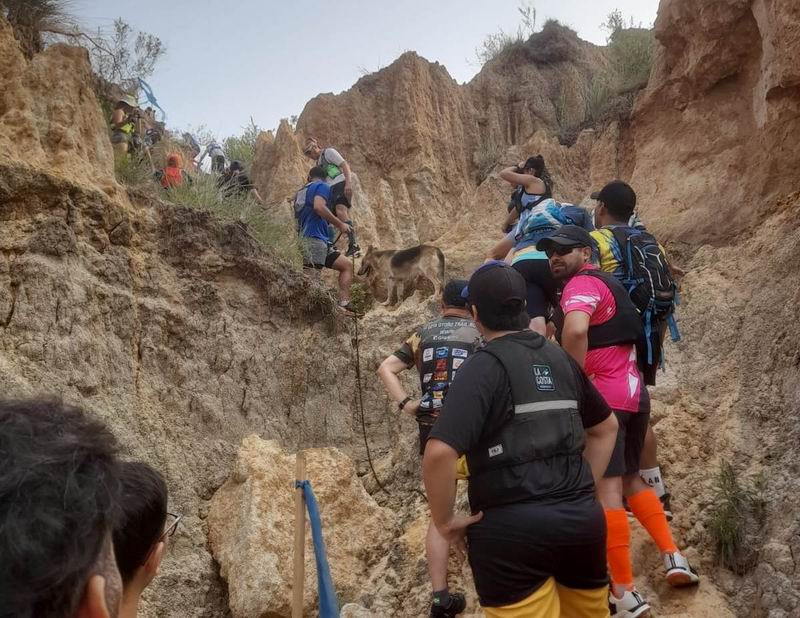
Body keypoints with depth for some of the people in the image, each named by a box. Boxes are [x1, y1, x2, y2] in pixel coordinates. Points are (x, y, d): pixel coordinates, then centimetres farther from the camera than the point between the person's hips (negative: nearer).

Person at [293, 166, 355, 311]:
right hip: (315, 240, -8)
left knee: (347, 265, 11)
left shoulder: (300, 192, 26)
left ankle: (344, 305, -3)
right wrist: (340, 224, -11)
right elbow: (319, 206, -17)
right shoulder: (322, 186, 4)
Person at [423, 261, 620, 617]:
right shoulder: (560, 359, 9)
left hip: (511, 530, -6)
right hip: (582, 519, 7)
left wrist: (445, 521, -10)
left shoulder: (484, 366, -12)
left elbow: (440, 453, -24)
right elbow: (606, 427, 23)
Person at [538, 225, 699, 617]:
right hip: (635, 392, 10)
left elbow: (575, 331, -28)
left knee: (606, 488, -7)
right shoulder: (606, 283, 22)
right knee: (631, 479, 23)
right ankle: (673, 557, 18)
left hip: (604, 396, -10)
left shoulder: (582, 284, -8)